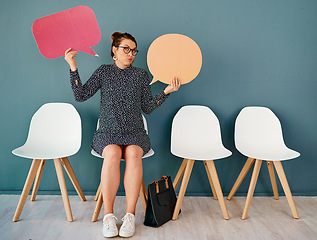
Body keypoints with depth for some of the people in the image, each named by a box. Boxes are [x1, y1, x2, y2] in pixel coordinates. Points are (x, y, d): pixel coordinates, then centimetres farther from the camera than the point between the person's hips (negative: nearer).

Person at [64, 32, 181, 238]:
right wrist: (73, 67, -3)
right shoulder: (104, 72, 12)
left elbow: (147, 107, 8)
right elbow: (81, 95, 3)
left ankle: (130, 215, -26)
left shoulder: (141, 75, 12)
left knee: (133, 153, -33)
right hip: (108, 132, 0)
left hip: (135, 133, 1)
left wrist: (166, 92, -3)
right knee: (113, 153, -34)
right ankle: (108, 215, -23)